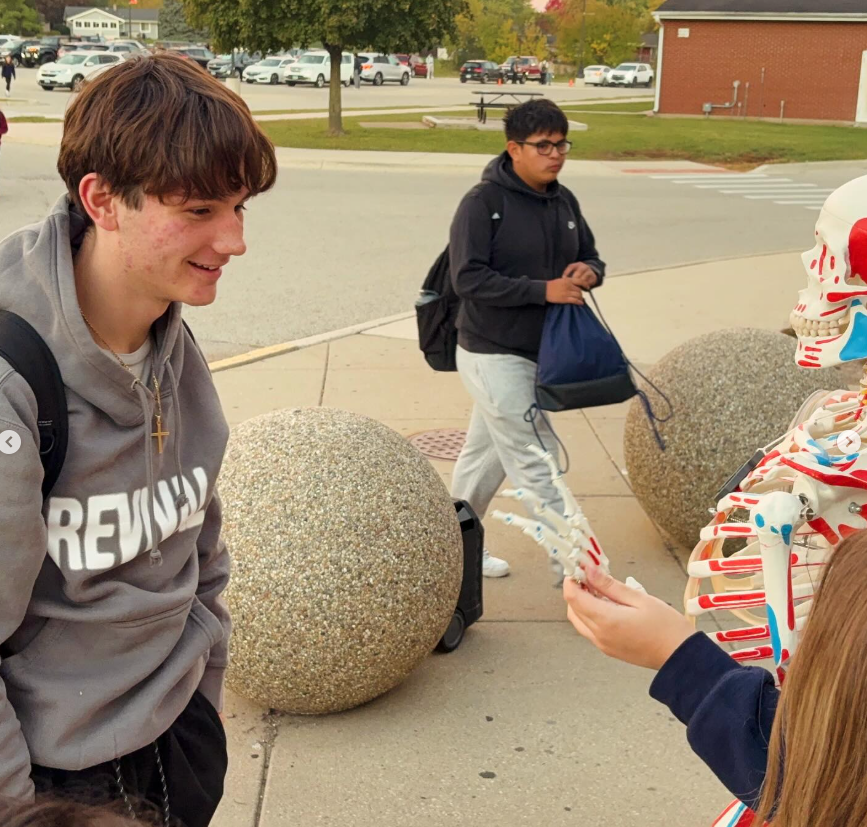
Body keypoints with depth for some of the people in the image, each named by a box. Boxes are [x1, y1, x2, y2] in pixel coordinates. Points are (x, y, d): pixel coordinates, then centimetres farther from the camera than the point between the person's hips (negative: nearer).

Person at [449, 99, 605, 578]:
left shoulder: (563, 201, 7)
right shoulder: (483, 203, -15)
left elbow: (590, 255, 17)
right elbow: (468, 278, -22)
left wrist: (589, 271, -9)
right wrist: (543, 291, -25)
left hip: (538, 353, 8)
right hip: (493, 354, -8)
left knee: (487, 455, 19)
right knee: (538, 465, -5)